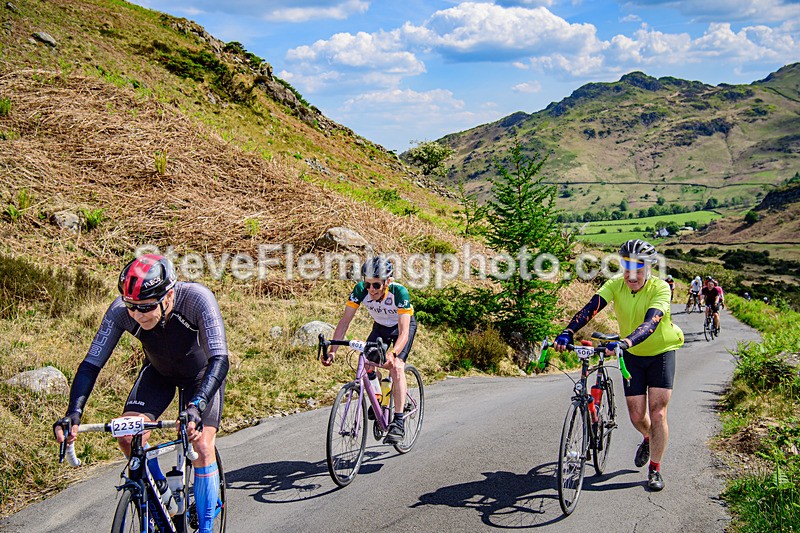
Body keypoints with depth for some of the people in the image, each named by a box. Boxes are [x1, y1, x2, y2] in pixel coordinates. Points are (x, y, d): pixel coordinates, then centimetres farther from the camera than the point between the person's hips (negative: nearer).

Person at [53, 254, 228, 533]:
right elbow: (91, 363, -26)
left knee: (201, 446, -18)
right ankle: (163, 495, 11)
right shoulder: (121, 310, -30)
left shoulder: (197, 299, -39)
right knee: (128, 437, -17)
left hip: (202, 372, -3)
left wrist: (196, 406, -58)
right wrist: (74, 412, -40)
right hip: (159, 371, 3)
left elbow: (219, 360, -44)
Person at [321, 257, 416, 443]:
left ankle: (398, 423, -21)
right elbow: (345, 321, -25)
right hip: (380, 326, 4)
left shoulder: (399, 292, -38)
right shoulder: (360, 290, -29)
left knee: (396, 366, -24)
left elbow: (404, 332, -41)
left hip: (404, 325, -4)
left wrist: (392, 354, -59)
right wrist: (332, 350, -37)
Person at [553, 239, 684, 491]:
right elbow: (591, 307, -29)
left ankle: (655, 469, 5)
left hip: (661, 352, -3)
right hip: (632, 356, 3)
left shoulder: (660, 288, -24)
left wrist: (626, 342, -56)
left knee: (657, 412, -11)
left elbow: (651, 322, -39)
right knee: (636, 415, 3)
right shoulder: (616, 285, -15)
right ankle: (648, 439, 40)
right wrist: (568, 332, -46)